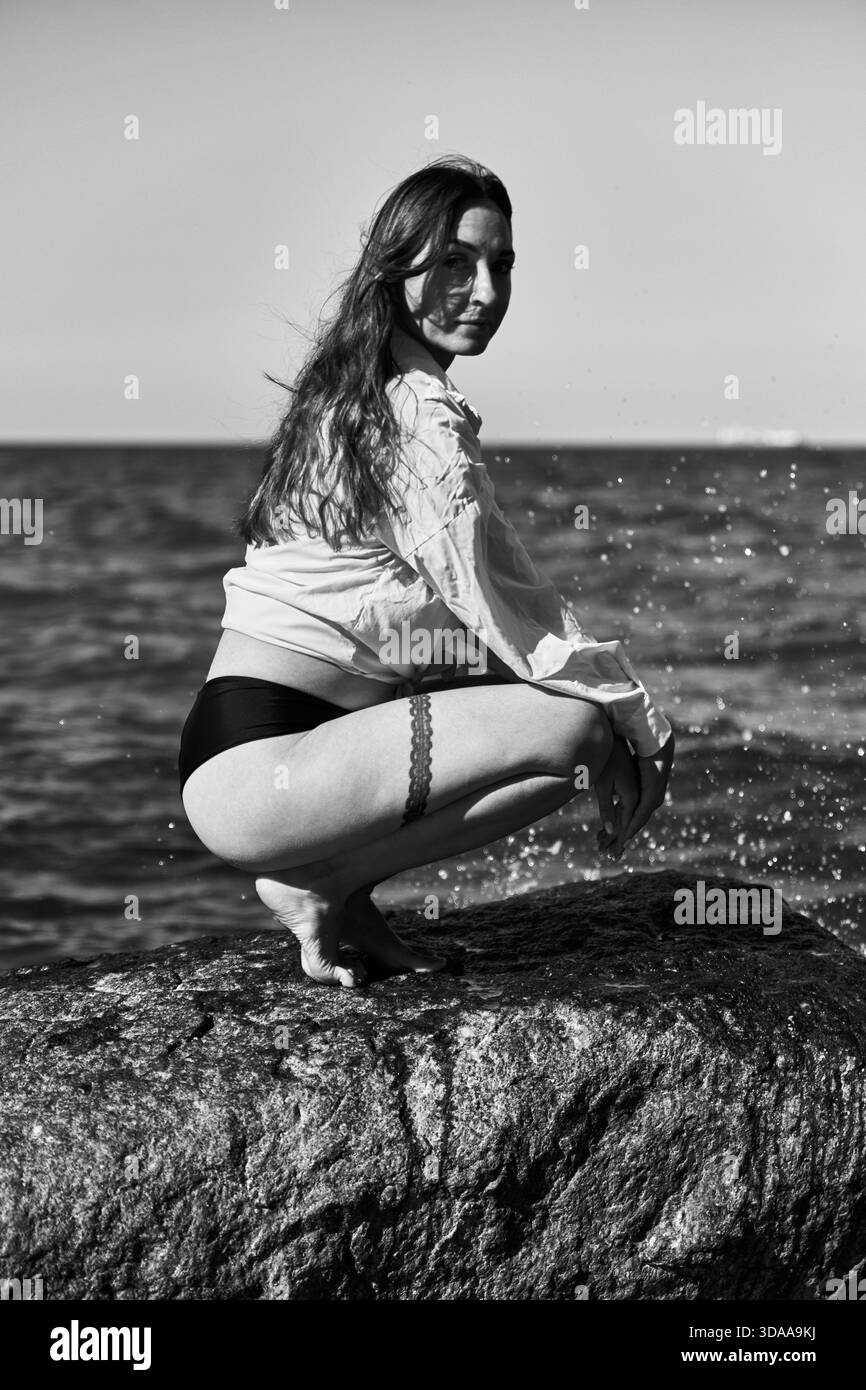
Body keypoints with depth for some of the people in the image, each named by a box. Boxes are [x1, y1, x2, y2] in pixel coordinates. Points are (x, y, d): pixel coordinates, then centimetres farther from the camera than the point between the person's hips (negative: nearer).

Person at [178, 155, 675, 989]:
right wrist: (633, 714, -2)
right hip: (249, 766, -10)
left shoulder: (359, 397, 17)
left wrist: (618, 698, 12)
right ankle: (315, 886, -6)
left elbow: (512, 595, 18)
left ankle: (344, 891, 7)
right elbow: (496, 610, -14)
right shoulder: (423, 418, -13)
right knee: (575, 729, -18)